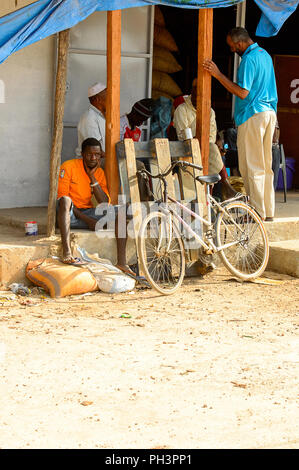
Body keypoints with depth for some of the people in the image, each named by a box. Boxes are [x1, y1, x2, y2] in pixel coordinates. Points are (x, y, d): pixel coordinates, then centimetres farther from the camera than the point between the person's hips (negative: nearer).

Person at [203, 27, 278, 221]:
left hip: (253, 115, -9)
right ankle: (269, 211, 14)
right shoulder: (265, 54, 17)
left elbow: (243, 93, -20)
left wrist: (218, 75, -19)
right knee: (266, 165, 12)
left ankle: (258, 212, -5)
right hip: (270, 113, 9)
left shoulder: (249, 59, -14)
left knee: (252, 167, -5)